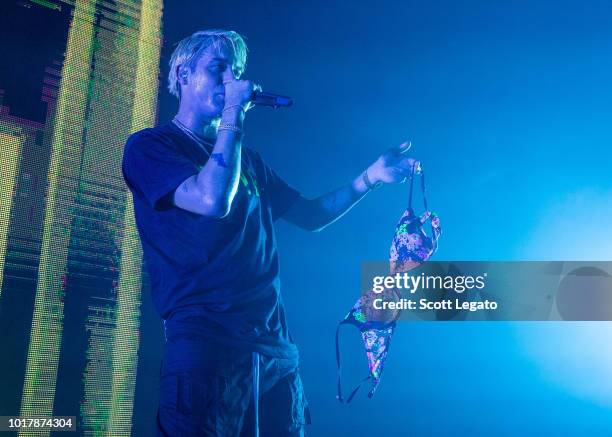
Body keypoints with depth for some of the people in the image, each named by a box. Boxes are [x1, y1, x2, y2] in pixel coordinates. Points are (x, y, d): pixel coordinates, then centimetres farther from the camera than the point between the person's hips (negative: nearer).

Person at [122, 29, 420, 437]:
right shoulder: (149, 145, -1)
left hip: (274, 342, 7)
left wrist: (370, 177, 13)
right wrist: (234, 115, -11)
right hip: (204, 340, -6)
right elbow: (213, 200, -19)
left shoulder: (247, 158, 20)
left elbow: (309, 215, 23)